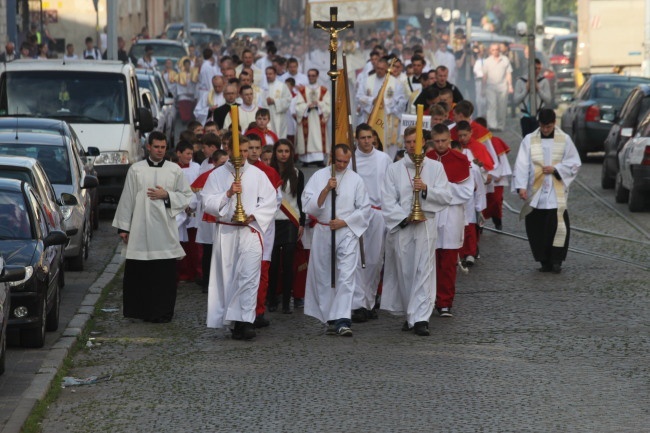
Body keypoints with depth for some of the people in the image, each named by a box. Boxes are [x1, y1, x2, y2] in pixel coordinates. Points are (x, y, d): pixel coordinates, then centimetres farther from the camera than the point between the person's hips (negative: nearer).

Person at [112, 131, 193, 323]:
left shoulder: (175, 170, 8)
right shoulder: (136, 170, 7)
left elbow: (187, 197, 10)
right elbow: (127, 199, 7)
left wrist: (167, 196, -6)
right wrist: (123, 227, 5)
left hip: (164, 230, 0)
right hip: (140, 229, 0)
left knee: (164, 274, -3)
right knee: (138, 272, 2)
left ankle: (161, 311, 4)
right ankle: (138, 309, 12)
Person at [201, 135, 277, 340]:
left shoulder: (258, 175, 7)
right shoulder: (217, 175, 7)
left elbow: (269, 202, 4)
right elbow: (207, 202, 1)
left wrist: (253, 216, -10)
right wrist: (227, 194, -13)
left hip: (250, 231, -1)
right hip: (225, 232, 1)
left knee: (249, 275, -13)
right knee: (227, 275, 2)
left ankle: (245, 321, -17)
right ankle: (236, 322, 10)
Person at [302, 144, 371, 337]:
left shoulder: (356, 180, 4)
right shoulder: (319, 176, 3)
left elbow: (364, 209, 5)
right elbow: (308, 206, -3)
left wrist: (344, 222, -6)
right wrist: (326, 189, -14)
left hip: (347, 232, -1)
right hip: (323, 232, 2)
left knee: (346, 276, -12)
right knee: (324, 278, 5)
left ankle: (342, 320, -19)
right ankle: (331, 320, 13)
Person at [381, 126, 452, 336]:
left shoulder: (435, 167, 8)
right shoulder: (394, 169, 8)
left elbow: (446, 196, 3)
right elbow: (388, 202, 2)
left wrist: (426, 189, -14)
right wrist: (405, 217, -11)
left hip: (426, 226, -1)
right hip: (401, 226, 1)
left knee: (424, 271, -10)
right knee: (404, 272, 4)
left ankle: (421, 318, -14)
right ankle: (410, 316, 17)